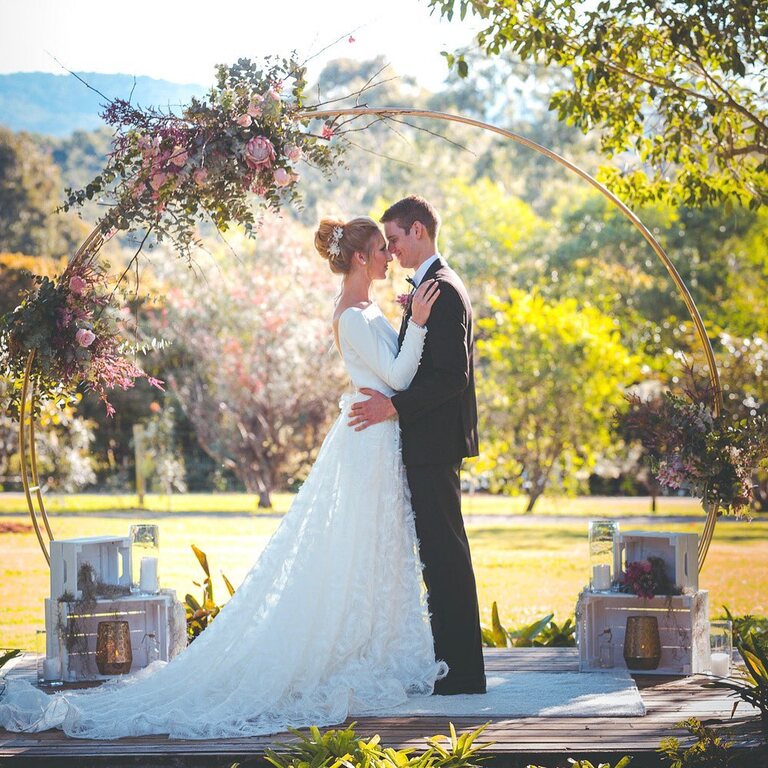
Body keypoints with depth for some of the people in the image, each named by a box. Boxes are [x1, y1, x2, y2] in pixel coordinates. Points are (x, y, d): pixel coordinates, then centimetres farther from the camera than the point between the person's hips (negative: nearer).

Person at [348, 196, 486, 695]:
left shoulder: (441, 290, -15)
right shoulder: (435, 285, 18)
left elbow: (453, 375, -22)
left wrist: (394, 406, -22)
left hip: (434, 441, -11)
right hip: (429, 440, 11)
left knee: (444, 550, -7)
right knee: (440, 551, 12)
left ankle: (461, 672, -3)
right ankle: (453, 662, 18)